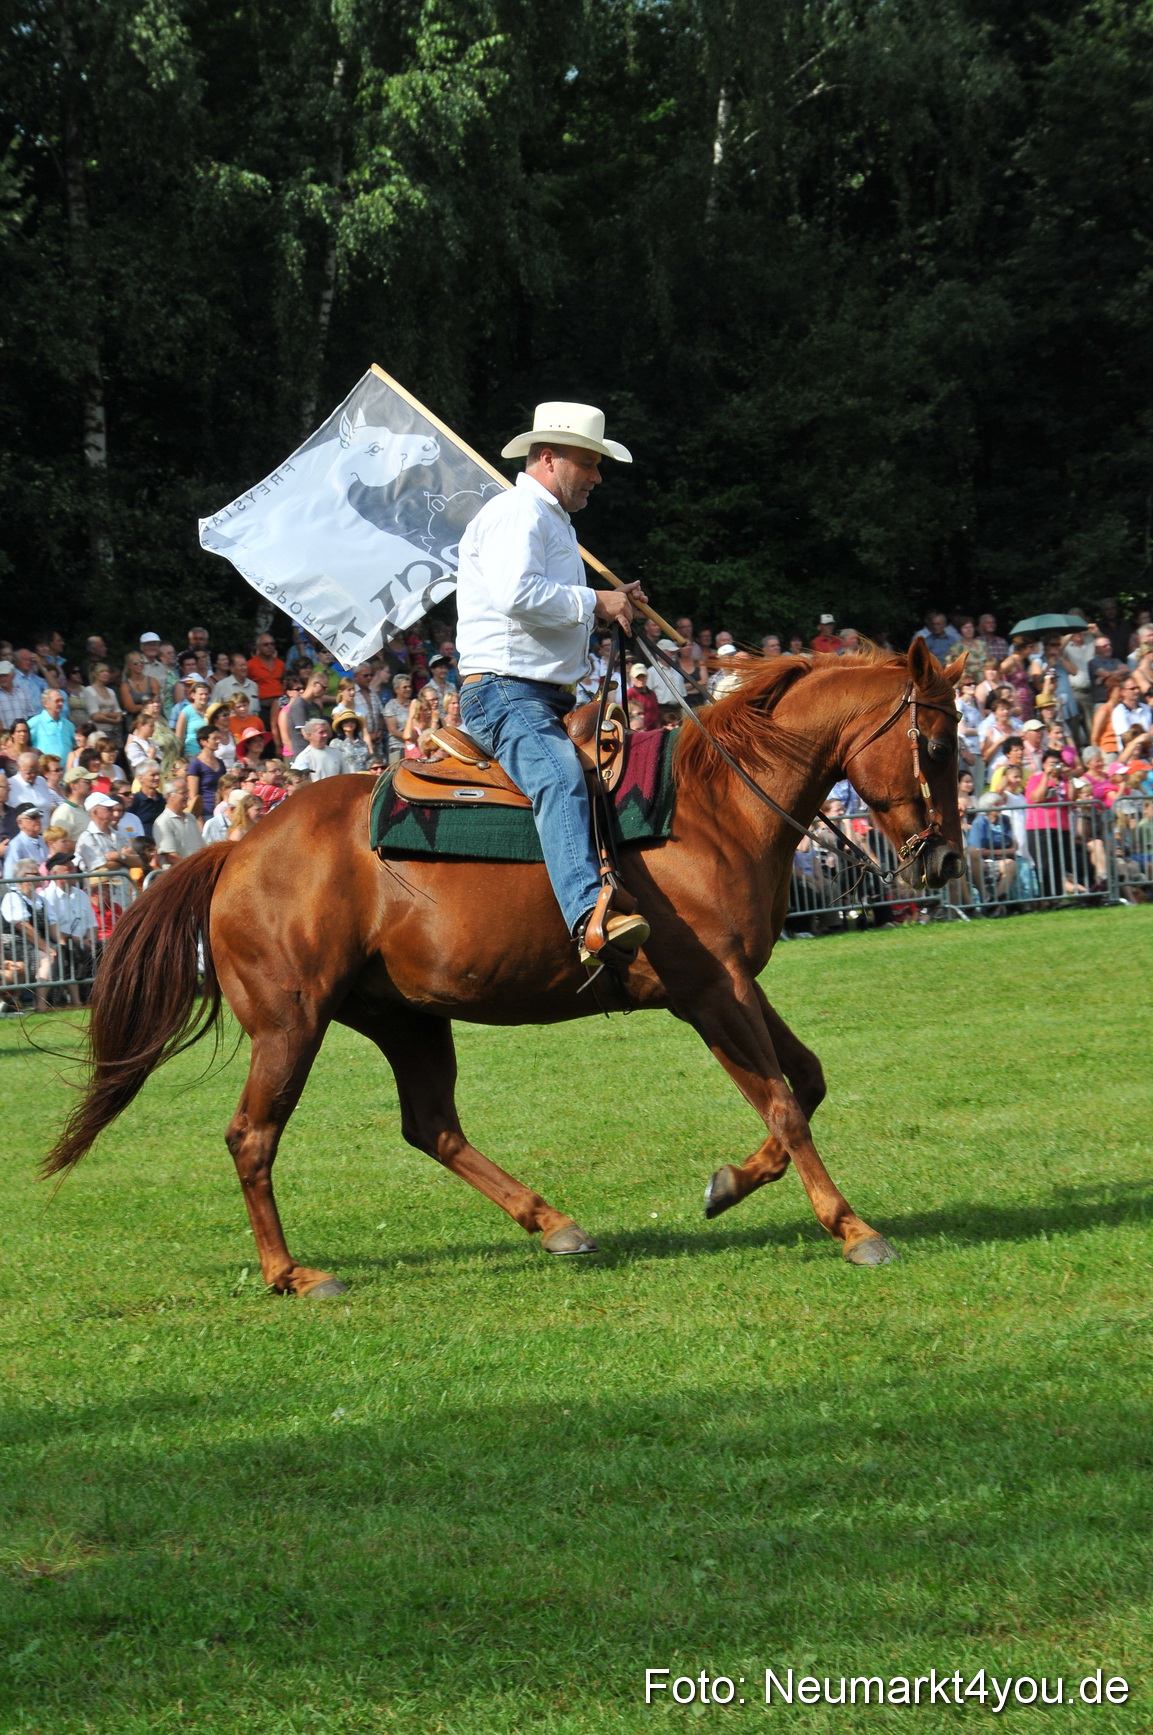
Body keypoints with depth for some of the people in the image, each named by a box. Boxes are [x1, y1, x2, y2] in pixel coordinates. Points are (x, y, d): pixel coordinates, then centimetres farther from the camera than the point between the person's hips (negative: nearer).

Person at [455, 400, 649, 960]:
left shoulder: (556, 522, 28)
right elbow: (516, 594, -25)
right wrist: (594, 603, -14)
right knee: (561, 780, -35)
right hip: (503, 692, -12)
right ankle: (590, 917, -56)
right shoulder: (516, 514, -8)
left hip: (544, 700, 12)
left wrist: (613, 606, 20)